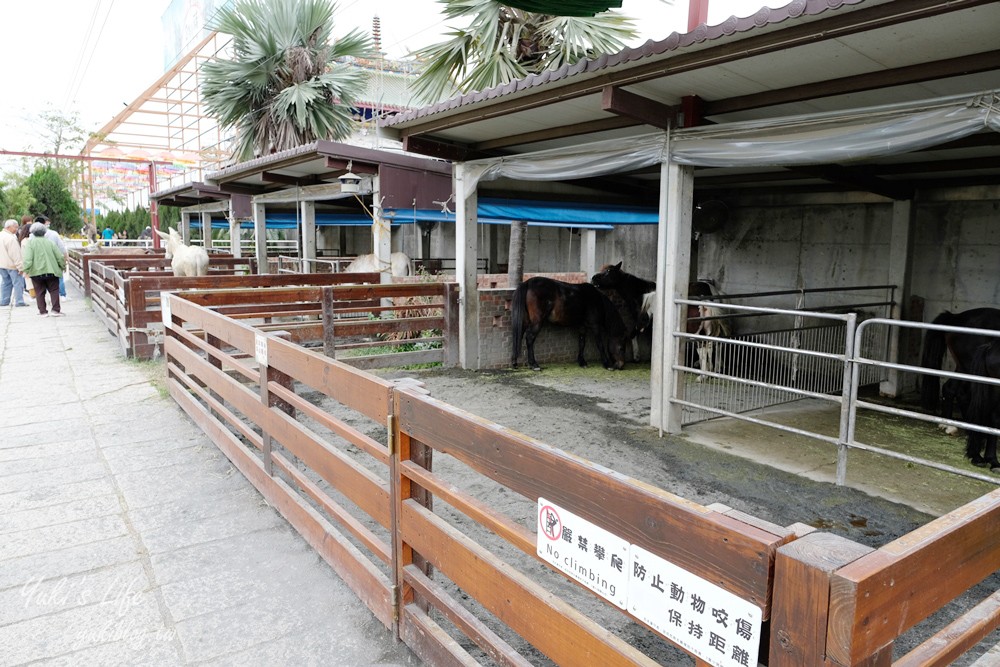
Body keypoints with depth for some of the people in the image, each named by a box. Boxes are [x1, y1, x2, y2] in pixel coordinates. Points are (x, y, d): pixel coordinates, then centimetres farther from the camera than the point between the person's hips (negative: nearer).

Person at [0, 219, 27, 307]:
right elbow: (15, 254, -21)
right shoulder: (11, 238, -18)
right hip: (11, 264, -9)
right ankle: (19, 301, -7)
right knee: (18, 283, -4)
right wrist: (20, 266, -19)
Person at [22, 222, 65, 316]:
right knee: (54, 290, 8)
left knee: (40, 292, 8)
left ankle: (43, 311, 9)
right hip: (51, 271, 1)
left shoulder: (30, 243, -5)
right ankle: (56, 310, 0)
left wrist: (26, 270, -7)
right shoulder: (50, 242, 1)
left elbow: (27, 258, -15)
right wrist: (63, 266, 18)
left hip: (36, 272, -1)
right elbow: (60, 256, 3)